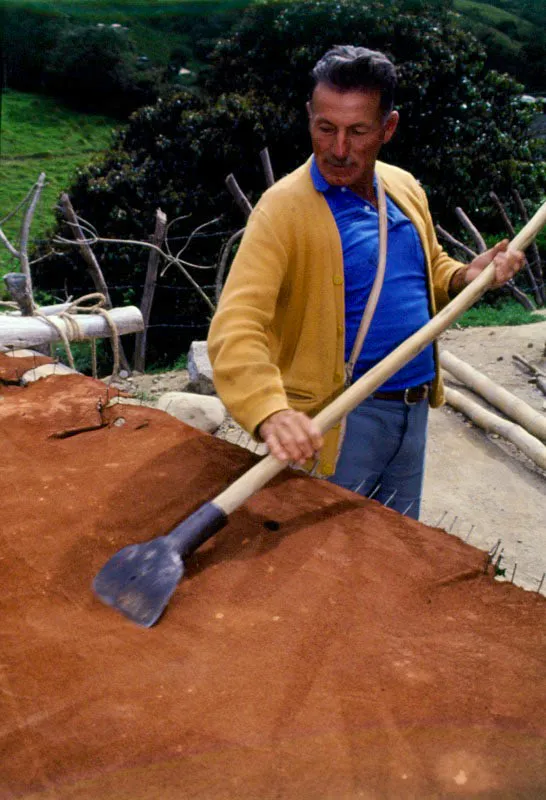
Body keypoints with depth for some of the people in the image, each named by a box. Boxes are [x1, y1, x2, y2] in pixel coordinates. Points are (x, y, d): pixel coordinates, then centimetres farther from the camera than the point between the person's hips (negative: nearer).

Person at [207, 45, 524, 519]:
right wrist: (270, 411, -47)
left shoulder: (405, 188, 5)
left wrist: (465, 278, -3)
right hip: (336, 421, -6)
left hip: (414, 408, 7)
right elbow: (235, 328, -29)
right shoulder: (284, 208, -18)